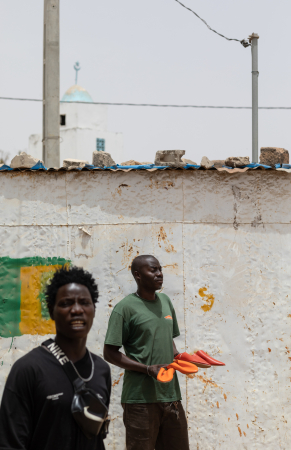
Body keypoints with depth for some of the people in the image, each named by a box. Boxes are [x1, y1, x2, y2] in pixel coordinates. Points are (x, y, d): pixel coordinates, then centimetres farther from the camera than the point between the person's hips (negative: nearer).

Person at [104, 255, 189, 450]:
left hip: (171, 394, 6)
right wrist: (147, 369, -17)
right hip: (141, 398, -6)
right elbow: (110, 353, -9)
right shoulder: (125, 308, -7)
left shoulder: (165, 301, 12)